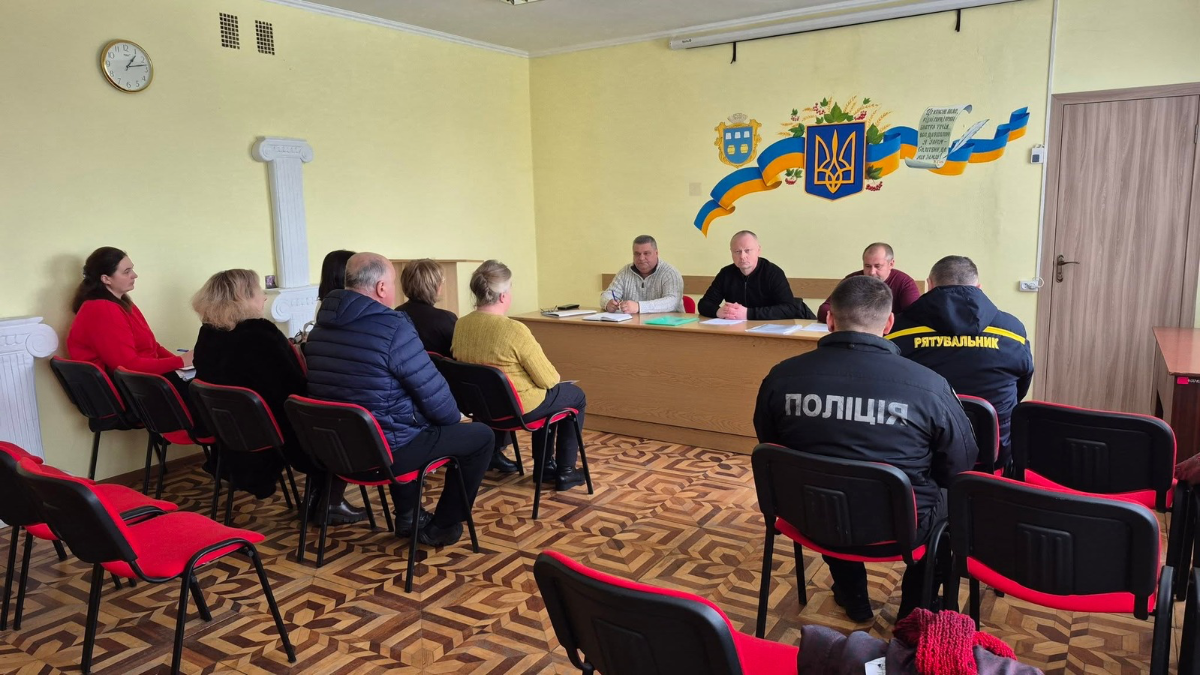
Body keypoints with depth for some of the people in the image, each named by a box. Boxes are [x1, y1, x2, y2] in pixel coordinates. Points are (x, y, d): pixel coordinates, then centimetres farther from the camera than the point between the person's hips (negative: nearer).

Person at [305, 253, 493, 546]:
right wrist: (455, 417, 6)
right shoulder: (392, 327, -21)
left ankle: (407, 516, 40)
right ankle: (442, 526, 20)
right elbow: (433, 392, -16)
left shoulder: (322, 325, 5)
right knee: (481, 436, 8)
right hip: (383, 450, -8)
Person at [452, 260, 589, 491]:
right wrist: (554, 378, 4)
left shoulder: (461, 325, -9)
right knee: (576, 396, 21)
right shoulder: (514, 330, -28)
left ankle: (545, 466, 39)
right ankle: (565, 472, 25)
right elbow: (548, 379, -19)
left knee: (548, 394, 33)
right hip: (519, 408, -7)